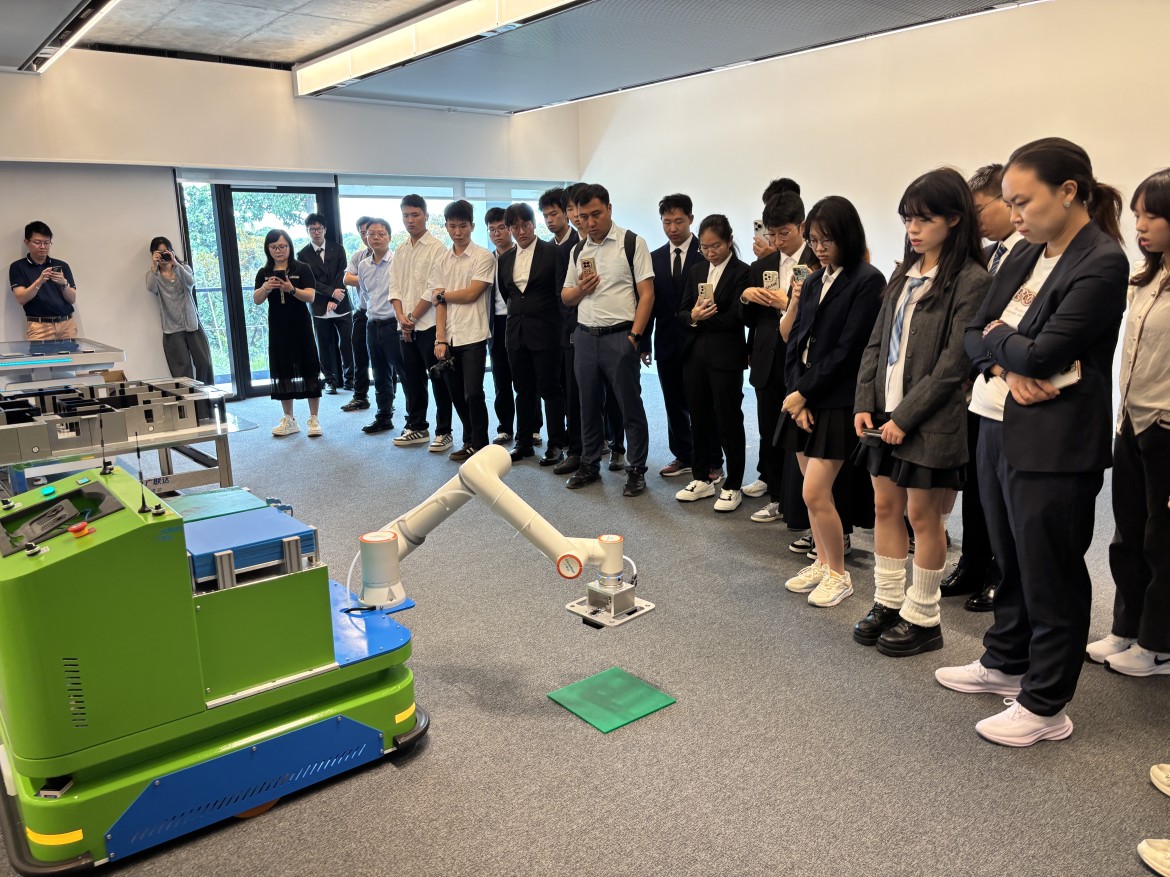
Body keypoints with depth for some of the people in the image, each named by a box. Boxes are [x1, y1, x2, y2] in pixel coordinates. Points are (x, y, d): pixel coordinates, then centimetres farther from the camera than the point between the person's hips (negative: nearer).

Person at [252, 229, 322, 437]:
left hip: (301, 328, -3)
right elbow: (256, 300, -6)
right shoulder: (264, 273, 7)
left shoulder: (302, 269, -1)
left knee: (309, 370, -2)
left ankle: (314, 419, 5)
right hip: (277, 330, 3)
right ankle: (289, 420, 16)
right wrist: (266, 288, -27)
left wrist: (292, 289, -30)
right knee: (282, 372, 6)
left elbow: (310, 296, -12)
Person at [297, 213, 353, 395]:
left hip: (341, 305, 1)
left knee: (346, 343, -1)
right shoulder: (303, 255, 4)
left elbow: (342, 276, 0)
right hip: (320, 309, -1)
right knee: (324, 346, 3)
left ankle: (349, 378, 12)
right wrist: (332, 292, -16)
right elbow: (309, 282, -4)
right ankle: (330, 380, 14)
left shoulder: (338, 249, 8)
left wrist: (334, 300, -10)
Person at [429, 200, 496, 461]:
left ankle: (479, 445, 7)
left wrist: (441, 294, 2)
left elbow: (470, 294, -11)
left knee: (473, 393, -7)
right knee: (457, 395, 10)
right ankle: (469, 441, 24)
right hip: (449, 338, 5)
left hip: (473, 336, -5)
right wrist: (440, 340, -4)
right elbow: (439, 304, 5)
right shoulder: (441, 262, 12)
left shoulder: (484, 257, -2)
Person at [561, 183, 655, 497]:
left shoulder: (631, 243, -3)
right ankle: (589, 465, 26)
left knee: (630, 406, 1)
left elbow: (646, 293, -7)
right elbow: (566, 296, 19)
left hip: (619, 336, -5)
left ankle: (636, 470, 12)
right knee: (589, 405, 13)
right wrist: (580, 289, -4)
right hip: (585, 337, 5)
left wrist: (634, 335, -14)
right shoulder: (578, 250, 14)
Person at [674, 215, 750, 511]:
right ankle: (702, 478, 26)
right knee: (699, 418, 13)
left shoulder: (742, 273, -6)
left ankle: (733, 486, 13)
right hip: (695, 354, 6)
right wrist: (693, 316, -15)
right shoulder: (696, 271, 12)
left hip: (726, 356, -6)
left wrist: (702, 318, -8)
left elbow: (736, 318, -14)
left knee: (728, 420, 1)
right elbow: (682, 314, 7)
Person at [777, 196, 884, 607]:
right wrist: (795, 395, -5)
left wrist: (803, 393, -11)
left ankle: (838, 574, 11)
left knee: (815, 493, -7)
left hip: (836, 400, -6)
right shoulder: (813, 281, 11)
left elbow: (847, 350, -14)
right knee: (813, 490, 11)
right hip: (801, 397, 6)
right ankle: (822, 563, 26)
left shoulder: (867, 281, -9)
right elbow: (794, 342, 8)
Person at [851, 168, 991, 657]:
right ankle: (888, 603, 26)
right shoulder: (905, 273, 11)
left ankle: (923, 618, 19)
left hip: (929, 420, -7)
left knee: (922, 514, 4)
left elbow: (953, 364, -16)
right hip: (885, 414, 7)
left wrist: (906, 416, -16)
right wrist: (865, 403, 0)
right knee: (885, 507, 12)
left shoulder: (970, 281, -11)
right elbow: (877, 342, 10)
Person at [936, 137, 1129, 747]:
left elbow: (1043, 354, -22)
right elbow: (974, 334, 7)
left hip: (1053, 444, -8)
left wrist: (999, 338, -3)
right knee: (1011, 561, 21)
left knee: (1049, 574, 5)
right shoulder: (1026, 255, 10)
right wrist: (1006, 367, -12)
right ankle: (1005, 663, 39)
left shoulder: (1102, 263, -14)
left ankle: (1045, 706, 20)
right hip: (999, 428, 8)